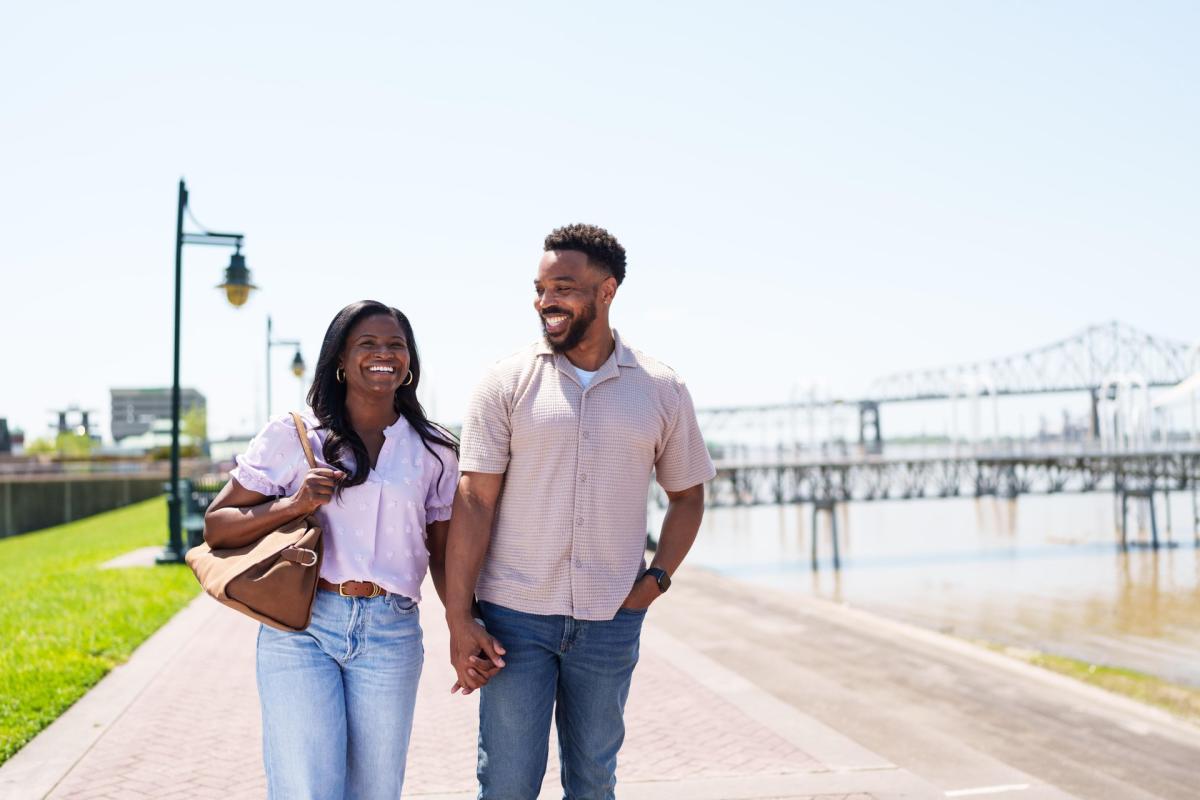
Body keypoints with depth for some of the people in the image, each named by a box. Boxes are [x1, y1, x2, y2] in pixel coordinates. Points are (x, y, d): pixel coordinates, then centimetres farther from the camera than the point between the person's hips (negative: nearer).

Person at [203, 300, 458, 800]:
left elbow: (443, 556, 12)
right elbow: (216, 527, 3)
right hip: (300, 628, -2)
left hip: (391, 636, 2)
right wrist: (294, 504, -13)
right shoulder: (292, 434, 2)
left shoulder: (435, 451, 9)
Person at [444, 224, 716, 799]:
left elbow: (687, 494, 14)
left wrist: (657, 578, 0)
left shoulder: (663, 391, 1)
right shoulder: (507, 383, -5)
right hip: (514, 617, -1)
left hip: (611, 622, 2)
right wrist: (458, 619, -10)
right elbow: (474, 501, -7)